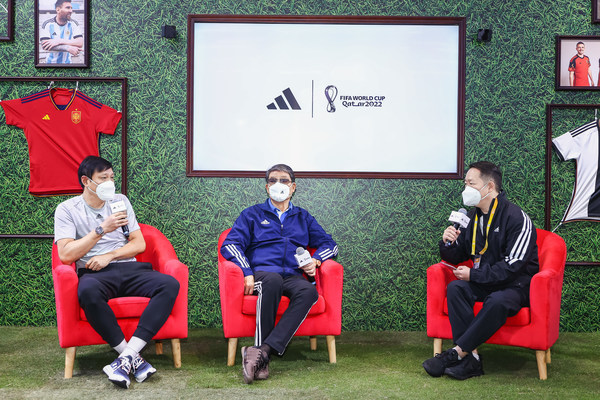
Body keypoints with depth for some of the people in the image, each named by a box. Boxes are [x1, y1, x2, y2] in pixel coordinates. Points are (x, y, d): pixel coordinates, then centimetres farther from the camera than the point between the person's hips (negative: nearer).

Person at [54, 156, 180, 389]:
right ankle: (134, 358, -29)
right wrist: (102, 229, -11)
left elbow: (139, 244, 12)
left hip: (129, 268, 4)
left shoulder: (120, 201, 16)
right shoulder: (67, 209, 5)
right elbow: (65, 254, -7)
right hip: (94, 273, -3)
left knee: (170, 284, -26)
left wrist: (109, 255, -4)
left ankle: (126, 358, -33)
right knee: (88, 292, -41)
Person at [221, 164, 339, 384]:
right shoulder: (252, 214, 18)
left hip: (293, 276, 2)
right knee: (272, 280, -41)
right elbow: (230, 245, 6)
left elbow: (329, 244, 28)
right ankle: (261, 362, -37)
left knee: (309, 291, -35)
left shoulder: (303, 217, 27)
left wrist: (315, 260, 5)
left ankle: (262, 350, -42)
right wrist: (247, 273, -11)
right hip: (261, 273, -2)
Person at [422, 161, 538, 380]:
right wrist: (448, 243, -9)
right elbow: (455, 257, 14)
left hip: (516, 285, -6)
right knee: (455, 288, -22)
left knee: (498, 301, -37)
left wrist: (473, 275, -18)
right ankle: (471, 358, -28)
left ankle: (457, 352, -28)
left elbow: (513, 266, -20)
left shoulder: (516, 218, -14)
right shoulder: (471, 218, 7)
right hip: (483, 283, 6)